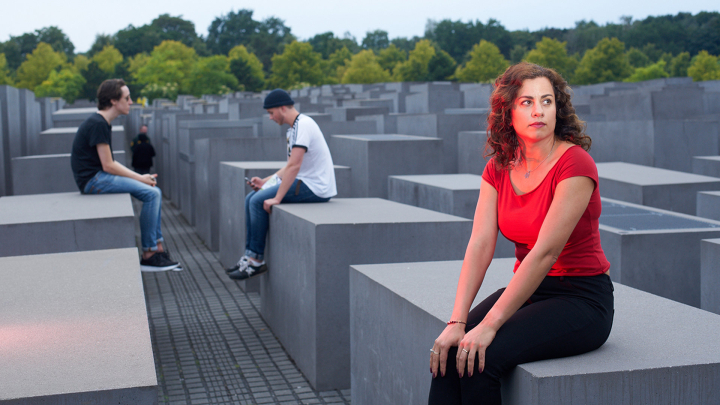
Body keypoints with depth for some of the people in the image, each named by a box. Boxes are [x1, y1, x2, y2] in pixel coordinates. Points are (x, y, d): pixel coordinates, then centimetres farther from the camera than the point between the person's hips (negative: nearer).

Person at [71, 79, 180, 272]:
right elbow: (108, 165, -19)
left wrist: (140, 177, 5)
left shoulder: (102, 123, 16)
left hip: (100, 177, 10)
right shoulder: (97, 124, -16)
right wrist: (139, 178, -9)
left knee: (154, 192, 5)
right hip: (93, 179, -10)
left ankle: (158, 249, 4)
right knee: (151, 194, -17)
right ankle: (148, 255, -12)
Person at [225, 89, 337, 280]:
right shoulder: (294, 127, 16)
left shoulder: (303, 125, -17)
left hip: (316, 188, -10)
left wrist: (277, 198, -23)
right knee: (251, 198, 5)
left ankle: (256, 259, -5)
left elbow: (294, 166, -24)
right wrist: (265, 181, 16)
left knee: (259, 201, -15)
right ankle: (250, 256, 6)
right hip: (305, 182, 10)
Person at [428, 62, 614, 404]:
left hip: (581, 301, -6)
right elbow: (480, 245, -7)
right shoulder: (499, 169, 3)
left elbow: (546, 252, -24)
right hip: (528, 290, 6)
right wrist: (457, 322, -18)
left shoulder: (575, 164, -18)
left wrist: (490, 325, -27)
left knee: (481, 358, -25)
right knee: (449, 352, -18)